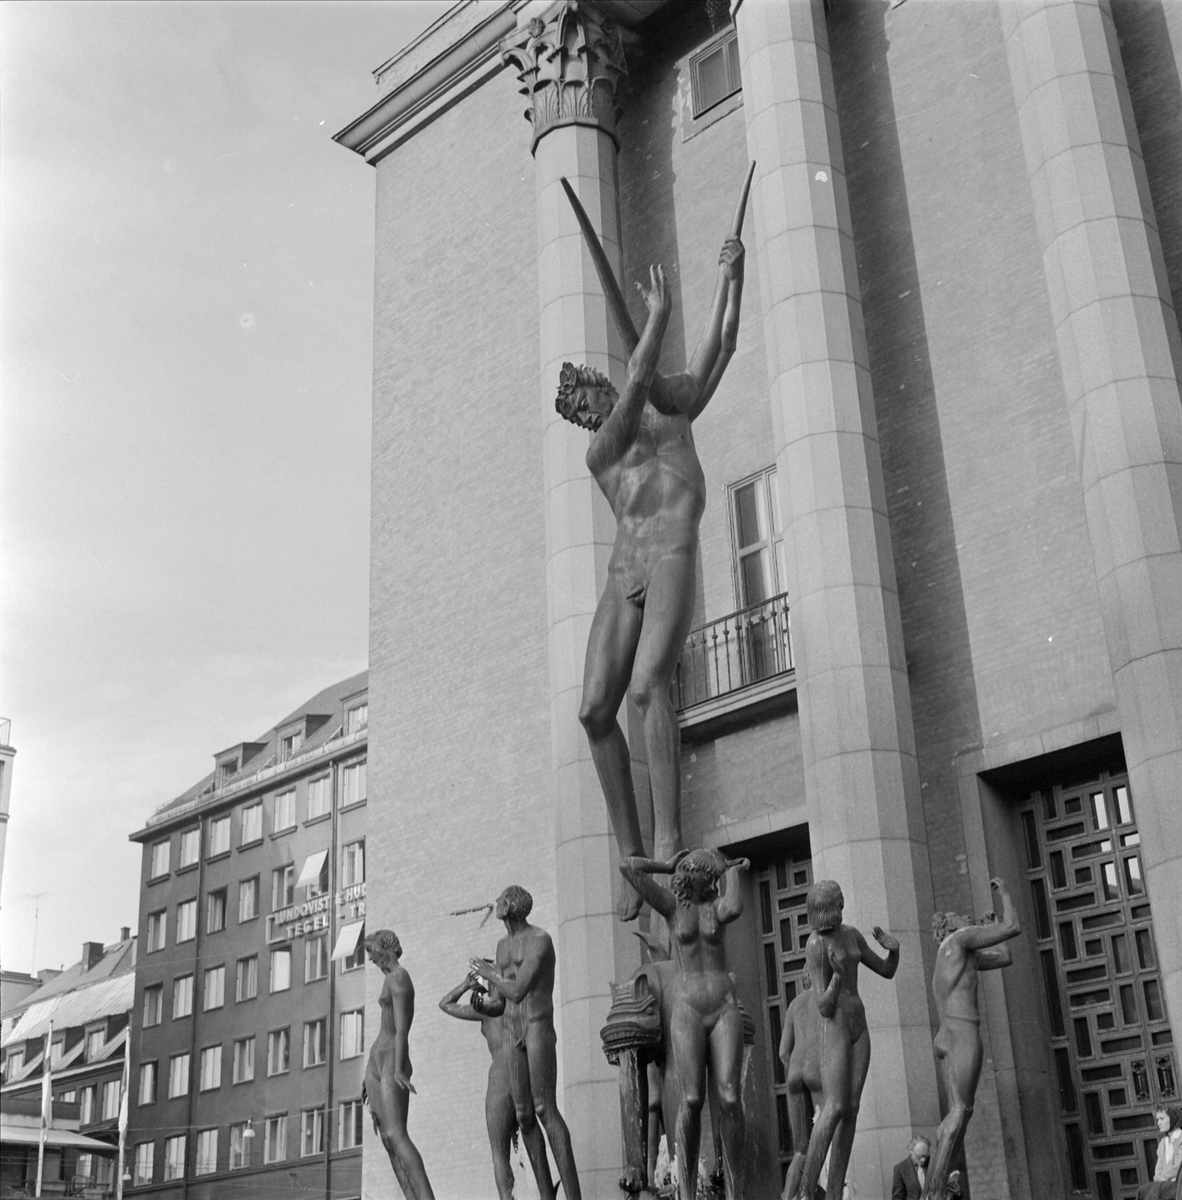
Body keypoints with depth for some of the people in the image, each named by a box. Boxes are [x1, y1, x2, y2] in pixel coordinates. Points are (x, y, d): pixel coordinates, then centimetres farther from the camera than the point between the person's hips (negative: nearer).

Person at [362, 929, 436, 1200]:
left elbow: (402, 1027, -20)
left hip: (393, 1061, -10)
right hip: (376, 1061, 10)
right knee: (387, 1139, 0)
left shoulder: (399, 977, -10)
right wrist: (370, 1076, 23)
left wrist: (398, 1070, -27)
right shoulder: (390, 979, 19)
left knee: (396, 1135, -22)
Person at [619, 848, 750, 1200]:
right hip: (686, 1010, -1)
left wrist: (733, 872, -1)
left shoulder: (718, 904, 10)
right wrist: (668, 867, 8)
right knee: (692, 1100, -16)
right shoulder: (670, 903, 6)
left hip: (725, 1008, 1)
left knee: (729, 1099, -14)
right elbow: (628, 866, -7)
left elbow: (734, 910, -18)